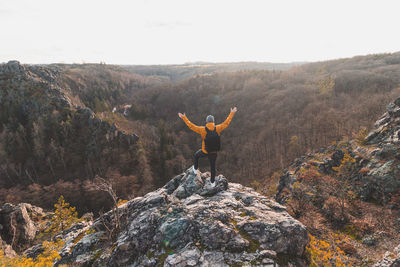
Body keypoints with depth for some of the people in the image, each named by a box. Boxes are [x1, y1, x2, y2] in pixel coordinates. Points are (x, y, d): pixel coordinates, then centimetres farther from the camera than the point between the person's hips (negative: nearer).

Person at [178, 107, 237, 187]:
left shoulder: (203, 130, -23)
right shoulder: (217, 129, -16)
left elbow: (191, 126, -18)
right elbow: (226, 123, -5)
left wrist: (184, 117, -11)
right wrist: (232, 113, 5)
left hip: (204, 152, -2)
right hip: (214, 153, 2)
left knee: (196, 155, 32)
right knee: (213, 166, 22)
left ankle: (195, 169, 48)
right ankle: (212, 182, 38)